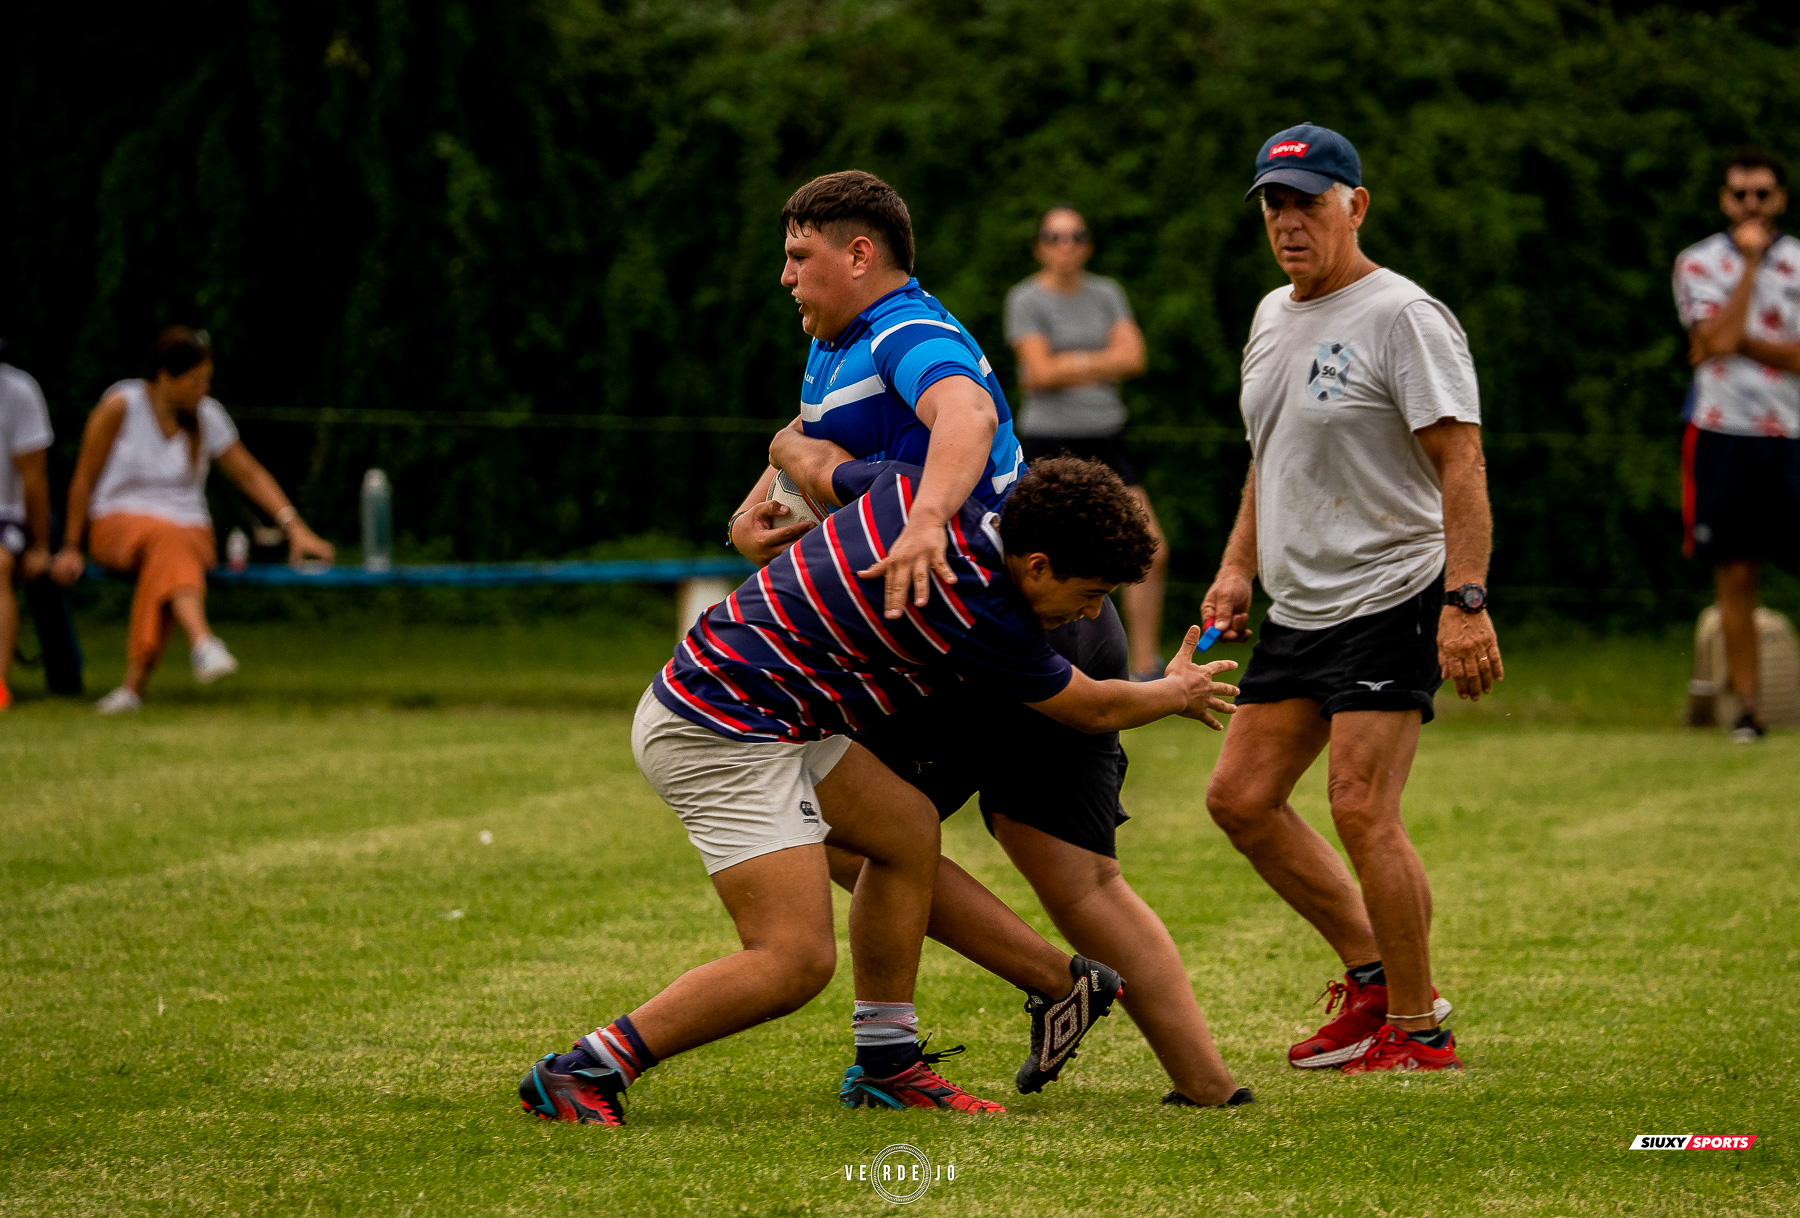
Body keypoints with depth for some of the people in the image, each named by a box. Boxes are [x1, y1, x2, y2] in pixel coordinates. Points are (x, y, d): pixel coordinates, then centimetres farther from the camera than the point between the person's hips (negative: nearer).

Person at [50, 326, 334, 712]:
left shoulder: (207, 416, 7)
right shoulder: (121, 405, -4)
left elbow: (251, 475, 10)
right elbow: (84, 479, 1)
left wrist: (296, 528, 1)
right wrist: (70, 547, 1)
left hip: (189, 530, 3)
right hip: (119, 524, -3)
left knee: (166, 561, -36)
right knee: (166, 538, -39)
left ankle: (133, 686, -41)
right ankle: (203, 641, -63)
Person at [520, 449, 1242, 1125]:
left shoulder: (917, 491, 1)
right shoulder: (979, 614, -18)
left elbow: (802, 455, 20)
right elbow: (1094, 710, 1)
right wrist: (1179, 693, 21)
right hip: (721, 735, -10)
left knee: (908, 829, 15)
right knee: (796, 961, -15)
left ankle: (886, 1064, 19)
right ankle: (581, 1074, -10)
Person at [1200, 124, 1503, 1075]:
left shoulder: (1402, 317, -12)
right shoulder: (1272, 317, 14)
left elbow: (1460, 464, -17)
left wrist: (1465, 602, -25)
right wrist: (1238, 567, 17)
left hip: (1391, 598, -9)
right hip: (1297, 607, 9)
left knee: (1362, 812, -14)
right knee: (1240, 798, 6)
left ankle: (1417, 1029, -4)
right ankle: (1373, 972, 19)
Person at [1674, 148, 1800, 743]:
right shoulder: (1698, 264, 5)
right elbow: (1718, 336, -11)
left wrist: (1742, 342, -12)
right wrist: (1750, 260, -9)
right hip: (1724, 434, 0)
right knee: (1735, 579, 0)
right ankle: (1747, 704, 5)